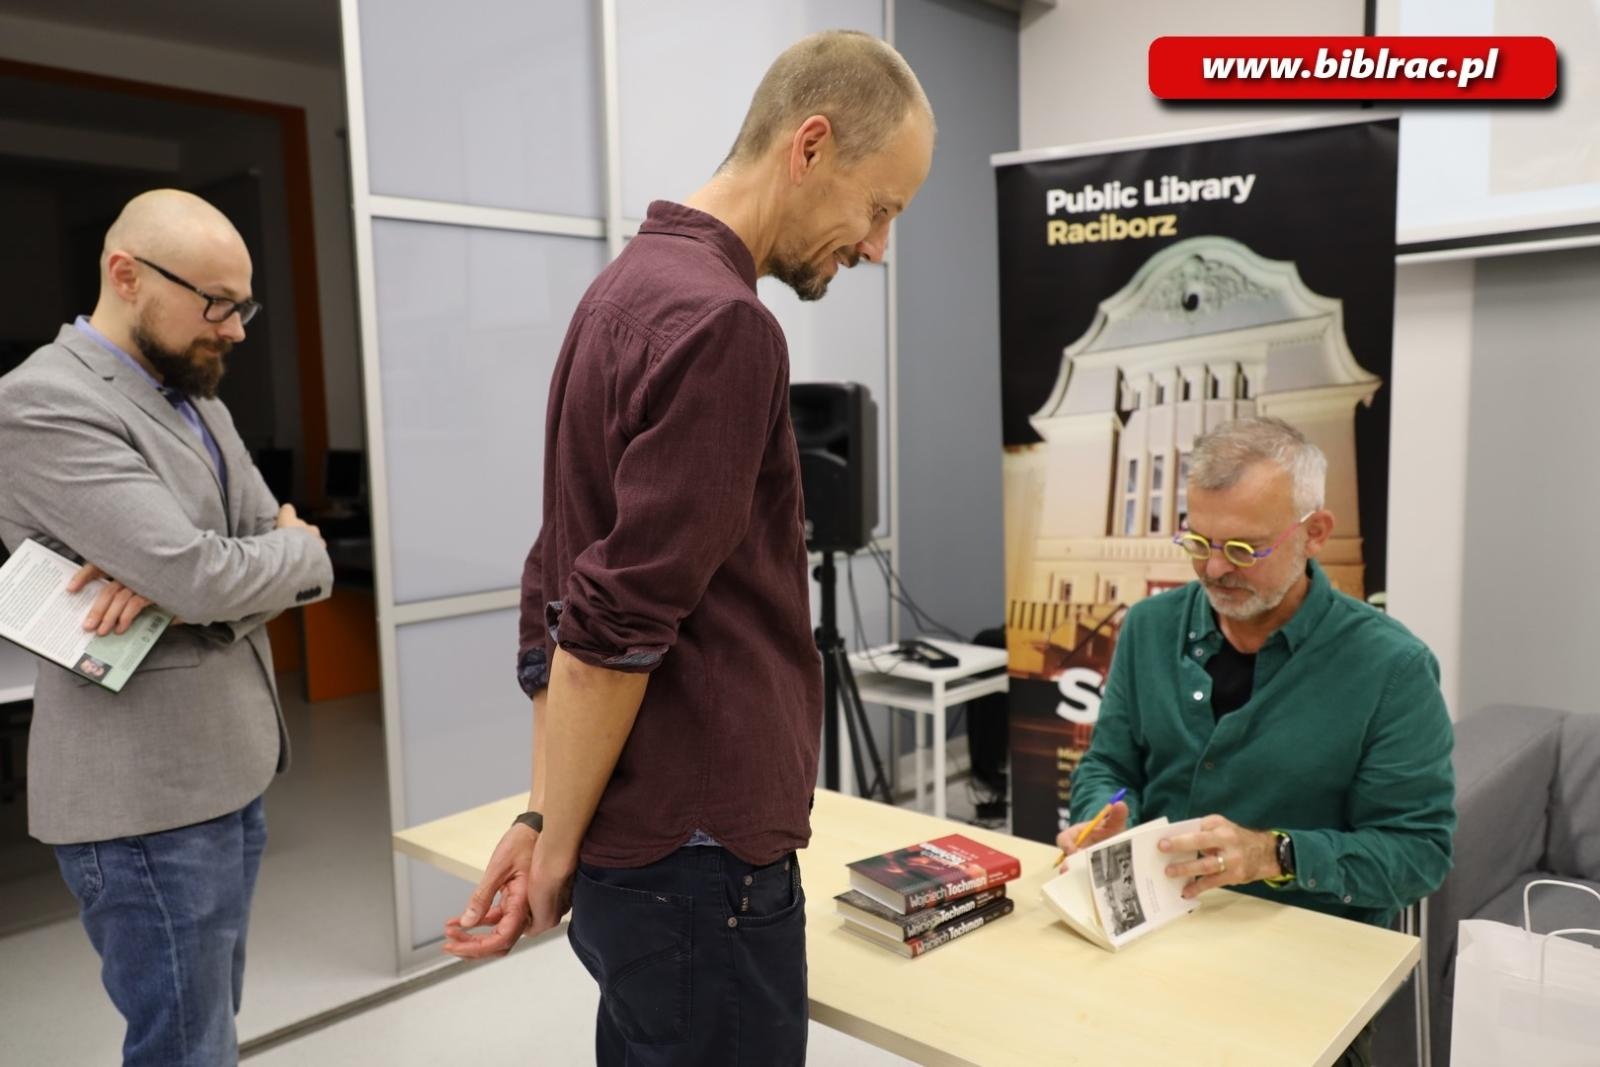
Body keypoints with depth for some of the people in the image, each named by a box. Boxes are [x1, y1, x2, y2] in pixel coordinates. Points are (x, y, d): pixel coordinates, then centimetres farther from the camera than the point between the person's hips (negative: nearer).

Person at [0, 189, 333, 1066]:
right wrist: (299, 546, -5)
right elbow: (205, 577, -25)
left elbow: (289, 559, 6)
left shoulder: (196, 399, 12)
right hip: (147, 795, -8)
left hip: (227, 768, 8)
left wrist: (181, 581, -15)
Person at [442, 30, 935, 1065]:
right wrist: (558, 850, -9)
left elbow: (568, 593, 11)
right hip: (697, 856, -9)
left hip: (638, 844, 9)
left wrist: (548, 820, 10)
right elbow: (615, 628, -22)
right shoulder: (721, 324, -20)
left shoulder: (637, 285, 10)